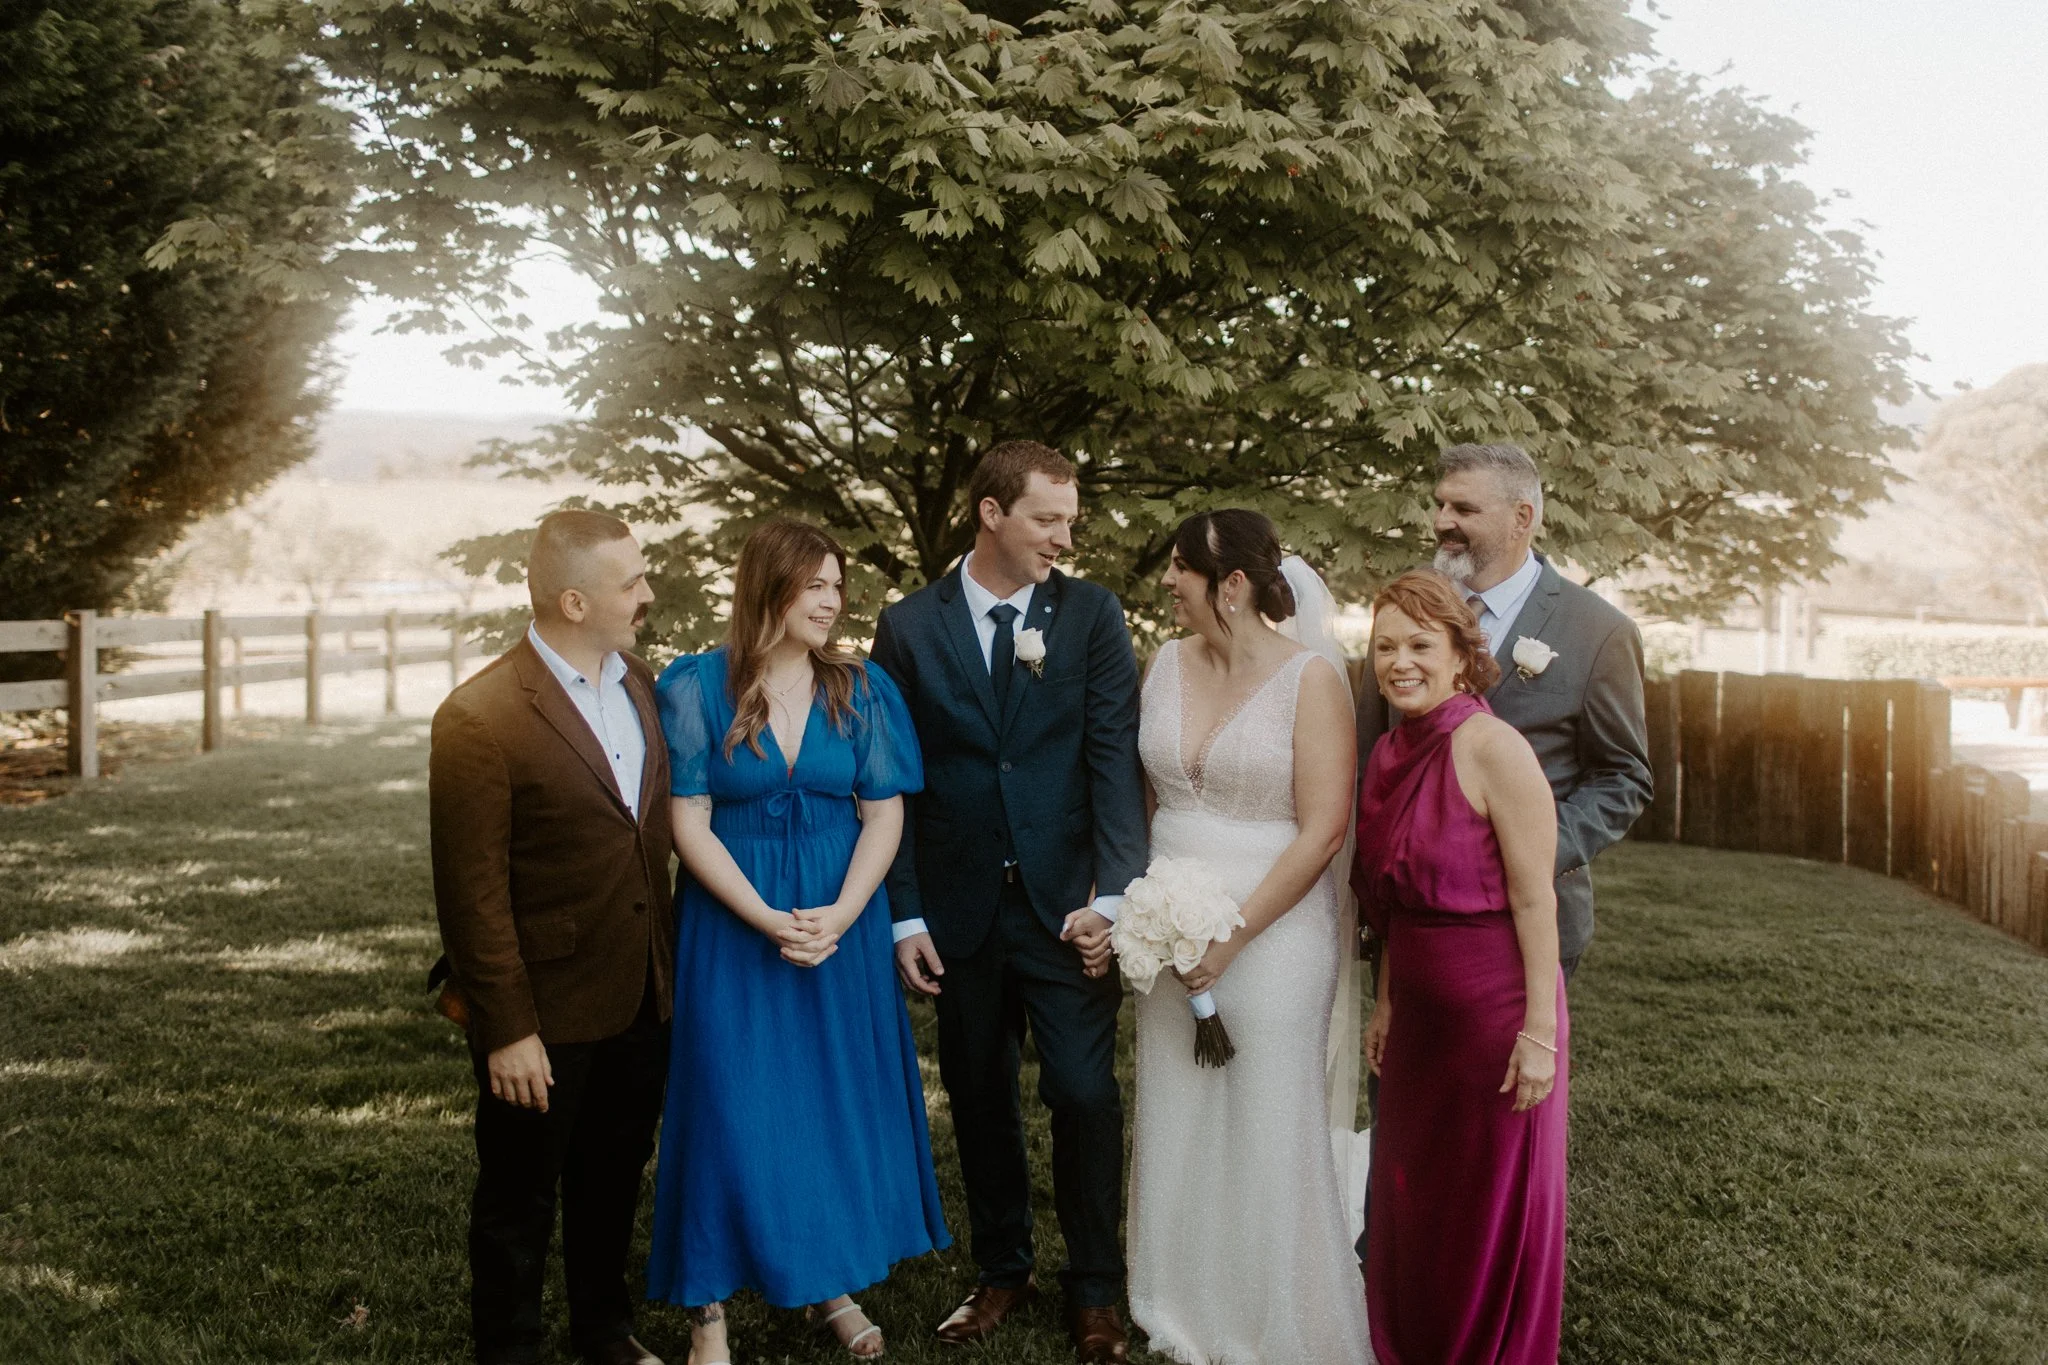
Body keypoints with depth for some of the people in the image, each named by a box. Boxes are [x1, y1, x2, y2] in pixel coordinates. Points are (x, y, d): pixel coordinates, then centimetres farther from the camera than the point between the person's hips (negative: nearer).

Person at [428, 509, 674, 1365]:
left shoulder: (638, 682, 2)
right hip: (546, 1013, -7)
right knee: (520, 1200, 13)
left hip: (641, 997, 7)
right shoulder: (480, 718, -21)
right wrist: (505, 1031, -18)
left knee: (614, 1176, 24)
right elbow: (472, 895, -19)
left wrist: (669, 962, 7)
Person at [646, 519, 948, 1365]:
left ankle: (833, 1283, 27)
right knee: (731, 1103, 2)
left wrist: (839, 917, -14)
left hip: (843, 921, 3)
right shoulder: (697, 686, -6)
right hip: (731, 925, -2)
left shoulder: (860, 689, 1)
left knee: (839, 1094, 10)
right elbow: (689, 824, -8)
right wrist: (770, 921, -16)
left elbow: (883, 817, 0)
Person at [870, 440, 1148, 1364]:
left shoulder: (1093, 615, 1)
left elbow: (1115, 760, -6)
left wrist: (1112, 895, -14)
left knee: (1085, 1096, -1)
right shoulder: (908, 627, 2)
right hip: (960, 911, 1)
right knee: (978, 1098, 13)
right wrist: (905, 915, -1)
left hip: (1066, 905, -1)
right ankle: (1002, 1272, 32)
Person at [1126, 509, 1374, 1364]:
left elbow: (1323, 830, -14)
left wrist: (1234, 935, -15)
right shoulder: (1168, 663, 6)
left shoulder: (1310, 678, -10)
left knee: (1269, 1134, 3)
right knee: (1175, 1125, 12)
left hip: (1272, 934, -5)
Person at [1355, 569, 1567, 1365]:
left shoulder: (1490, 747, -17)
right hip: (1420, 1017, 7)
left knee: (1490, 1216, 9)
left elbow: (1534, 899, -18)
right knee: (1410, 1205, 18)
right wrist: (1386, 1002, 14)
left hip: (1494, 1014, -7)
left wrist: (1540, 1032, -18)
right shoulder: (1391, 753, 5)